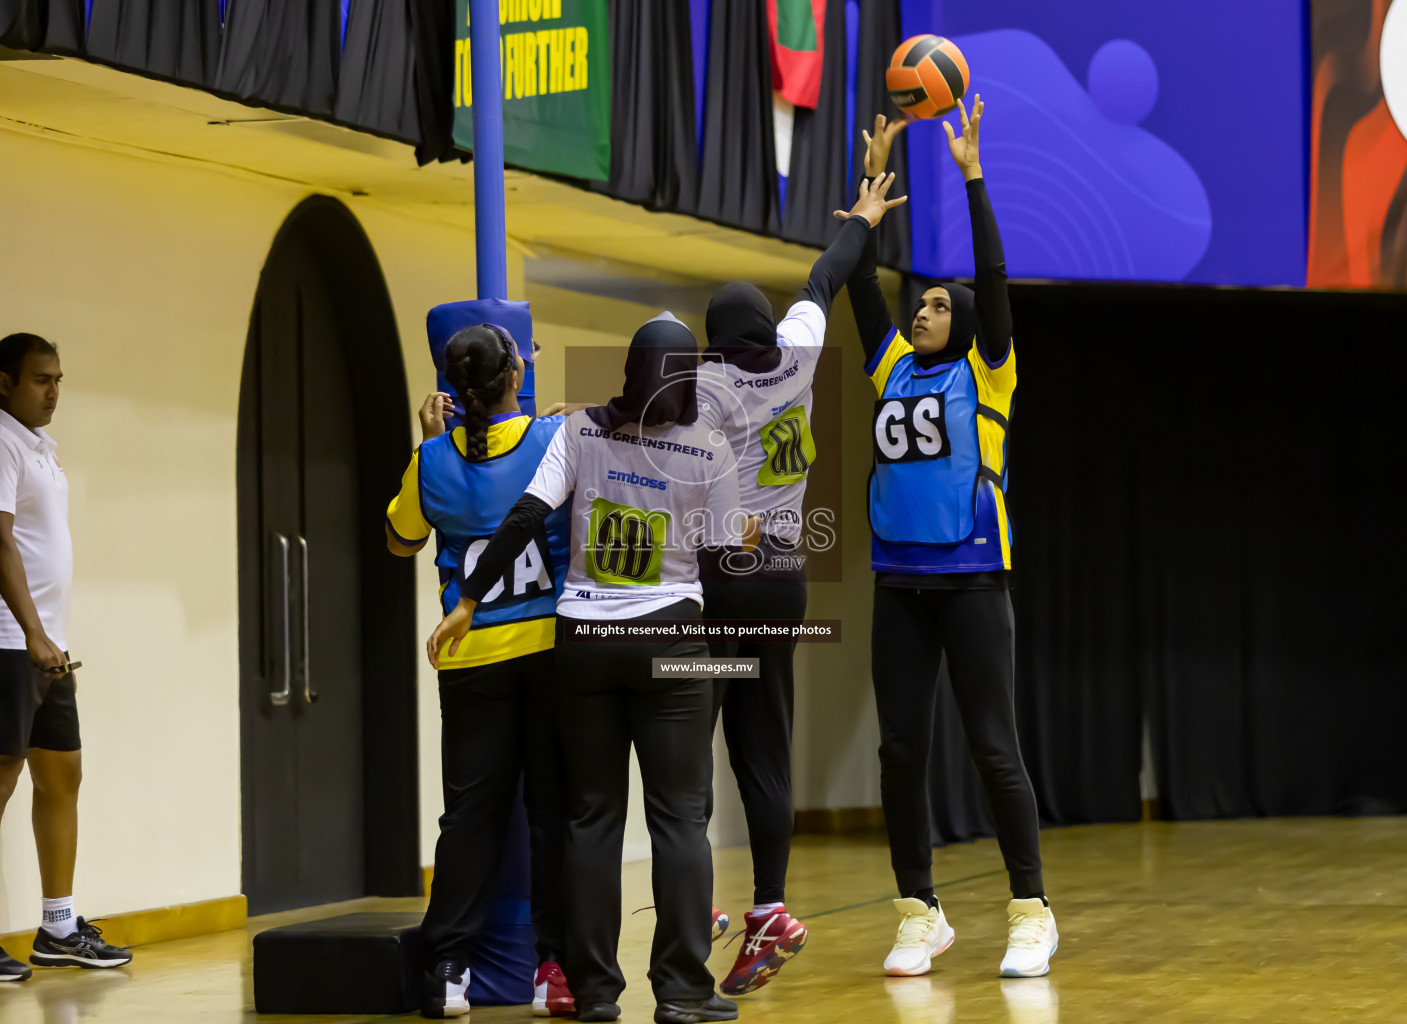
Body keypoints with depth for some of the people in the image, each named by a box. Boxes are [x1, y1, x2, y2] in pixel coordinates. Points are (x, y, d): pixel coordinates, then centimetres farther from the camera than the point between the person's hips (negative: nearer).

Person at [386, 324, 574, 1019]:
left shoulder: (436, 460, -2)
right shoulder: (559, 439, -8)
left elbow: (400, 540, 14)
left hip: (473, 655, 1)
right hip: (553, 646, -1)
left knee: (471, 812, 7)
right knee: (556, 808, 5)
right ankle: (558, 966, 5)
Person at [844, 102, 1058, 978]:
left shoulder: (985, 371, 2)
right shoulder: (893, 367, 13)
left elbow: (993, 275, -8)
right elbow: (859, 277, 12)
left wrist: (971, 175, -10)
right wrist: (873, 178, 9)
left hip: (972, 580, -5)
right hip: (900, 584, 5)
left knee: (994, 748, -4)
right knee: (902, 752, 4)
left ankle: (1032, 915, 4)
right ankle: (921, 916, 12)